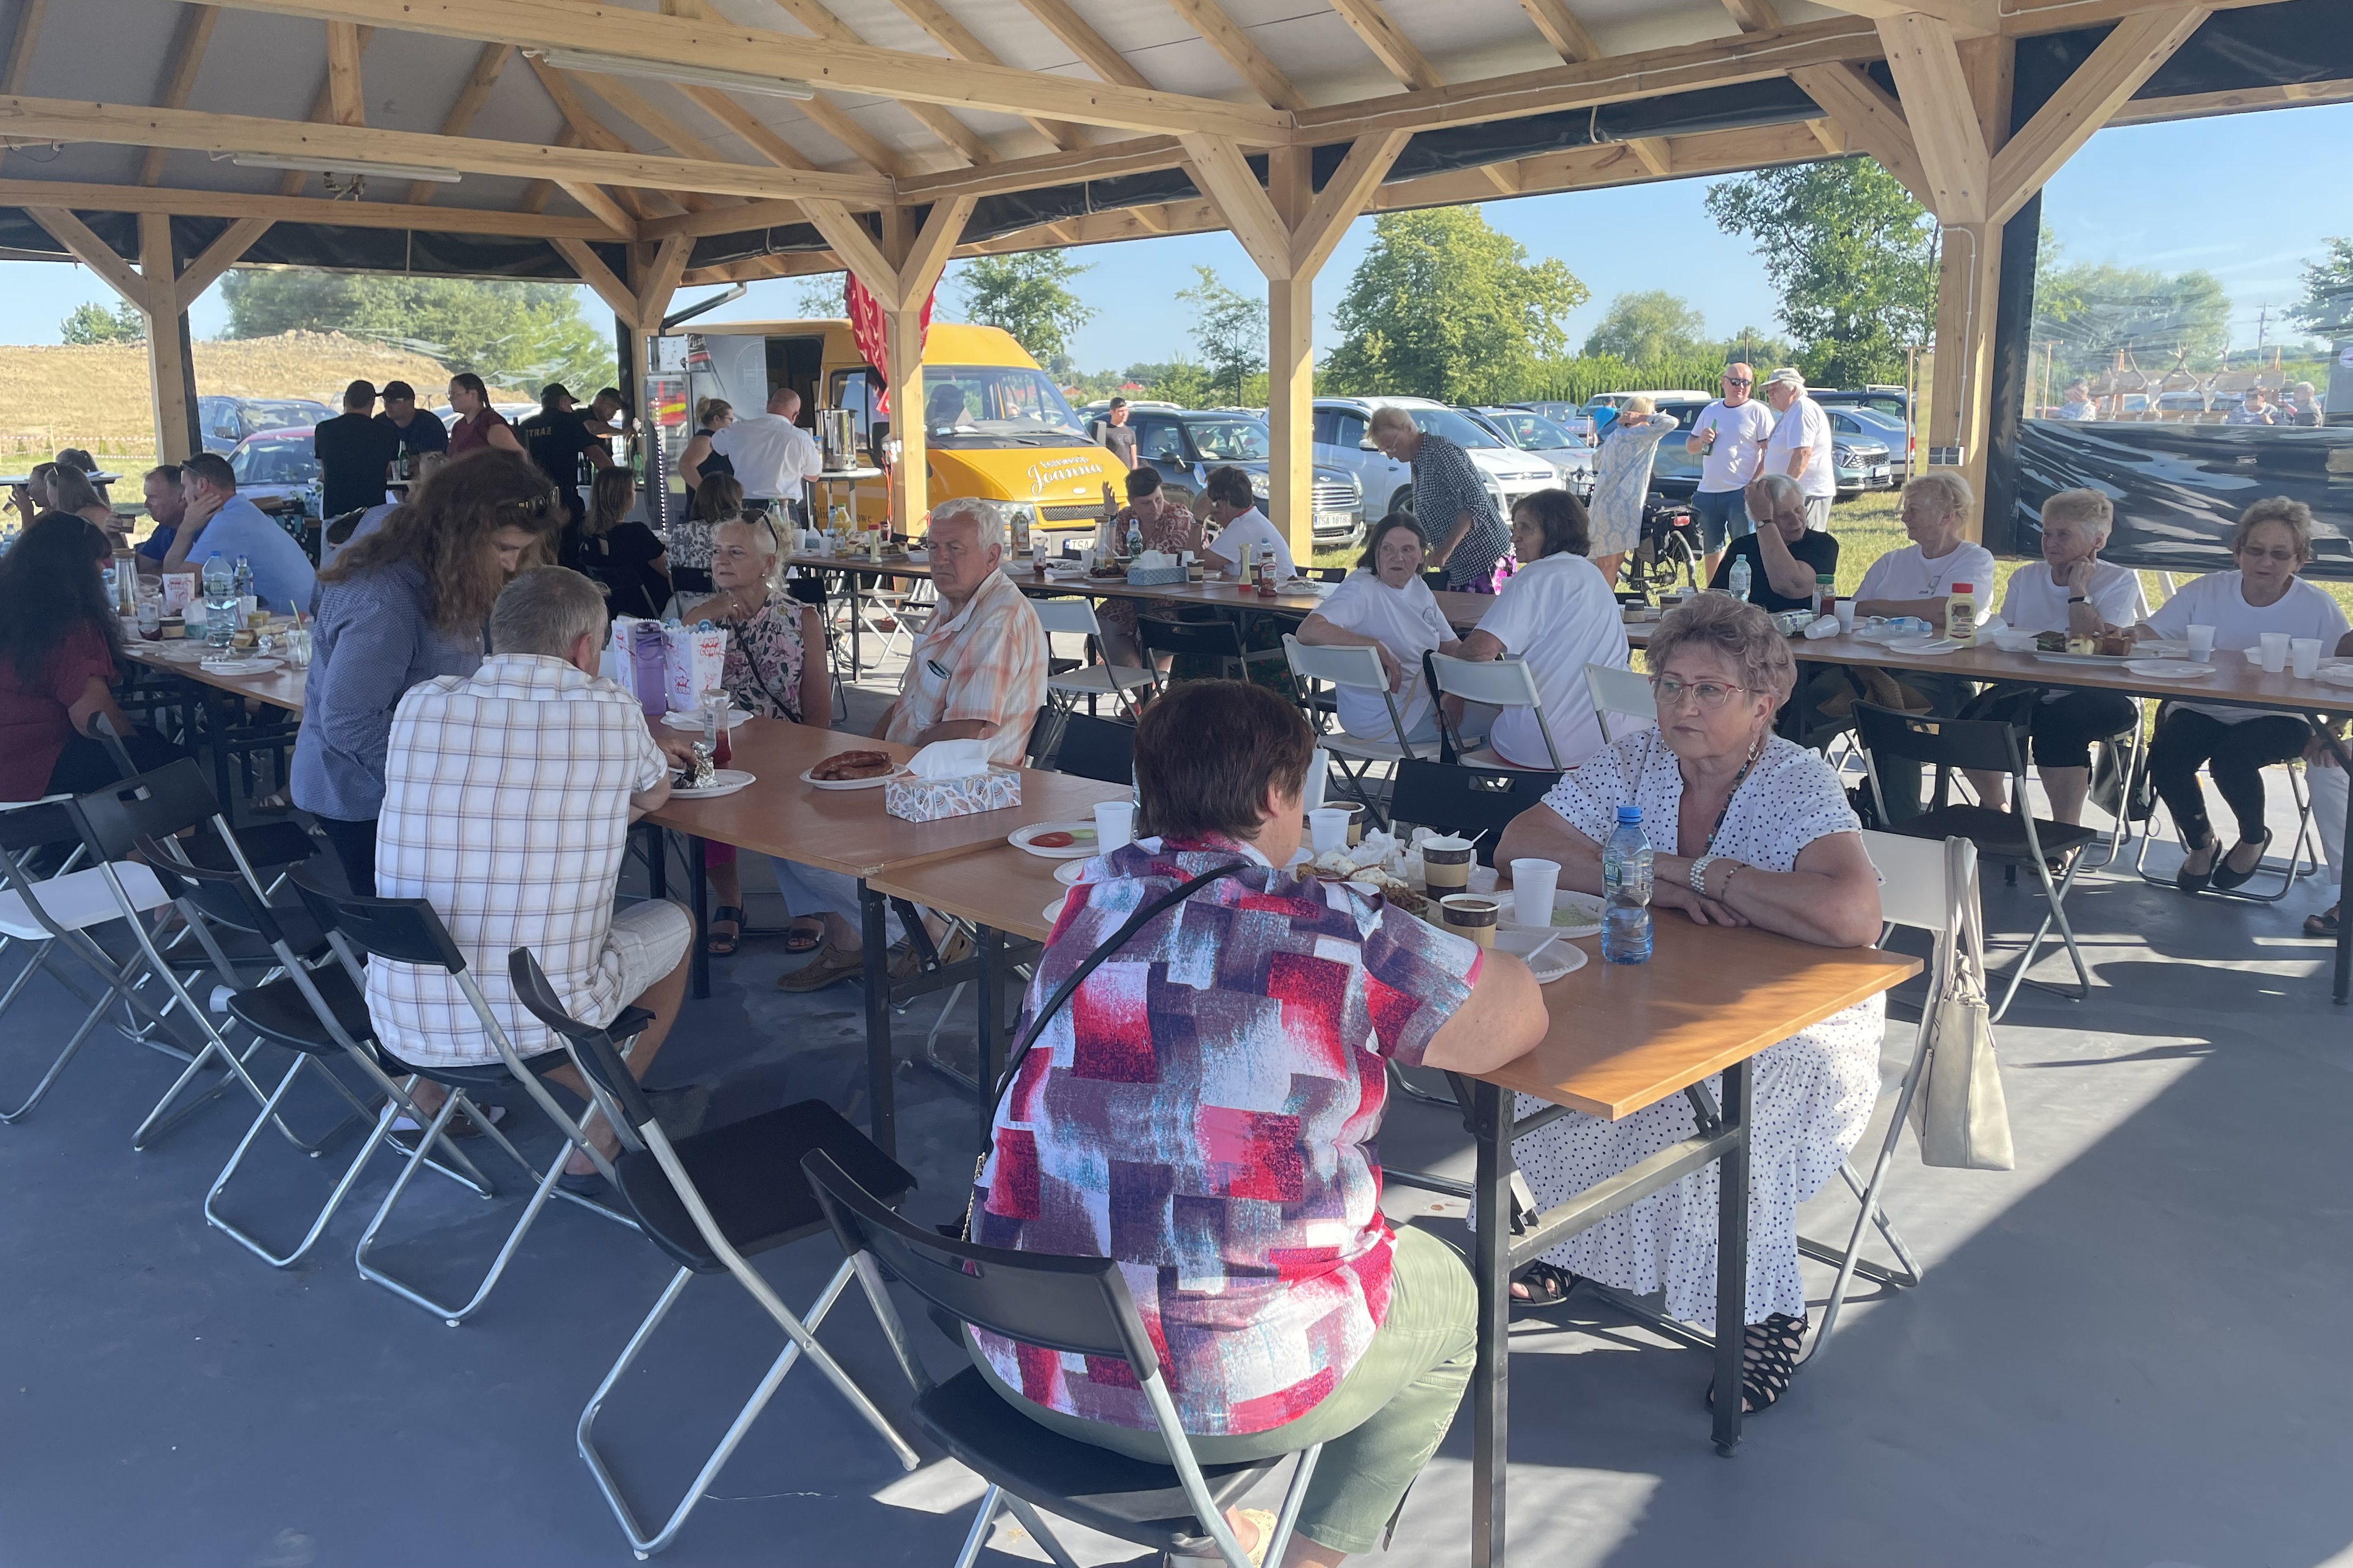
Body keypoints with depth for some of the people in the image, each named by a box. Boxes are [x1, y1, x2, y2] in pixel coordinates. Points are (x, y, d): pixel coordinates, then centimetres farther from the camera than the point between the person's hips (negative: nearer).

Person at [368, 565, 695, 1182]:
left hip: (403, 1022, 4)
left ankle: (429, 1094, 32)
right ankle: (602, 1136, 25)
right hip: (543, 1020, -4)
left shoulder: (420, 705, -1)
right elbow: (655, 796, 13)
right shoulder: (612, 715, -10)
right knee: (675, 921, 24)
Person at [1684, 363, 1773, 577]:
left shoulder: (1758, 412, -2)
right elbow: (1689, 446, 20)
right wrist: (1700, 440, -3)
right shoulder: (1710, 410, 15)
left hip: (1741, 493, -6)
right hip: (1707, 493, 6)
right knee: (1711, 552, 13)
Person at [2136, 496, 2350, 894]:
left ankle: (2254, 839, 2)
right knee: (2165, 759, -27)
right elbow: (2151, 634, -6)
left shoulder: (2318, 608, -3)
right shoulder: (2206, 591, 0)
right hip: (2201, 710, 2)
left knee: (2231, 758, -33)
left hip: (2277, 719, -2)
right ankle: (2201, 842, 6)